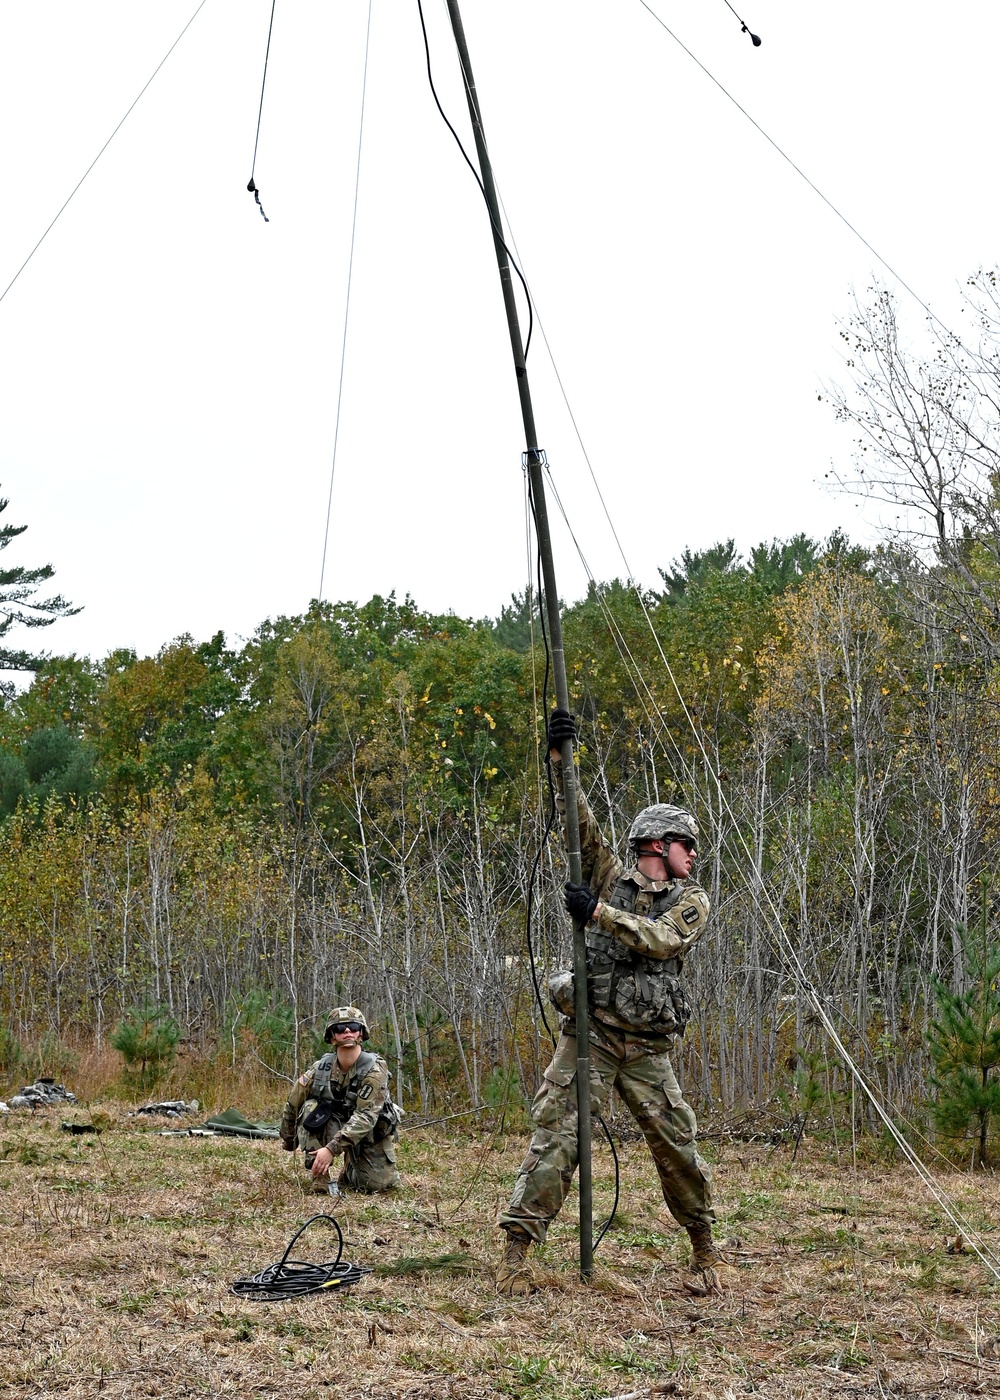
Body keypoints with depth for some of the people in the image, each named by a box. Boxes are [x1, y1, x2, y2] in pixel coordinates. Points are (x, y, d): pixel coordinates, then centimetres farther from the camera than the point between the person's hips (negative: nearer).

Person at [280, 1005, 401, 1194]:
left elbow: (365, 1117, -33)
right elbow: (293, 1105, -1)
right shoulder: (319, 1069, -17)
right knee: (311, 1108, -25)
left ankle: (351, 1171, 20)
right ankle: (318, 1174, -16)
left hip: (371, 1133, -1)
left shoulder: (375, 1069, -26)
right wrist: (288, 1140, 12)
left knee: (380, 1183, -15)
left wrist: (332, 1149, -41)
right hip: (336, 1127, 1)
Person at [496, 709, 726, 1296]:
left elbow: (661, 940, -12)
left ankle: (706, 1250, 24)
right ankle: (517, 1251, -6)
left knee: (679, 1148, 3)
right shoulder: (611, 877, 9)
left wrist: (599, 913, -19)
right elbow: (580, 820, -1)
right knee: (556, 1137, -10)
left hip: (647, 1047, 1)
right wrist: (559, 757, -12)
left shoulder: (691, 899, 7)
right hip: (589, 1033, -1)